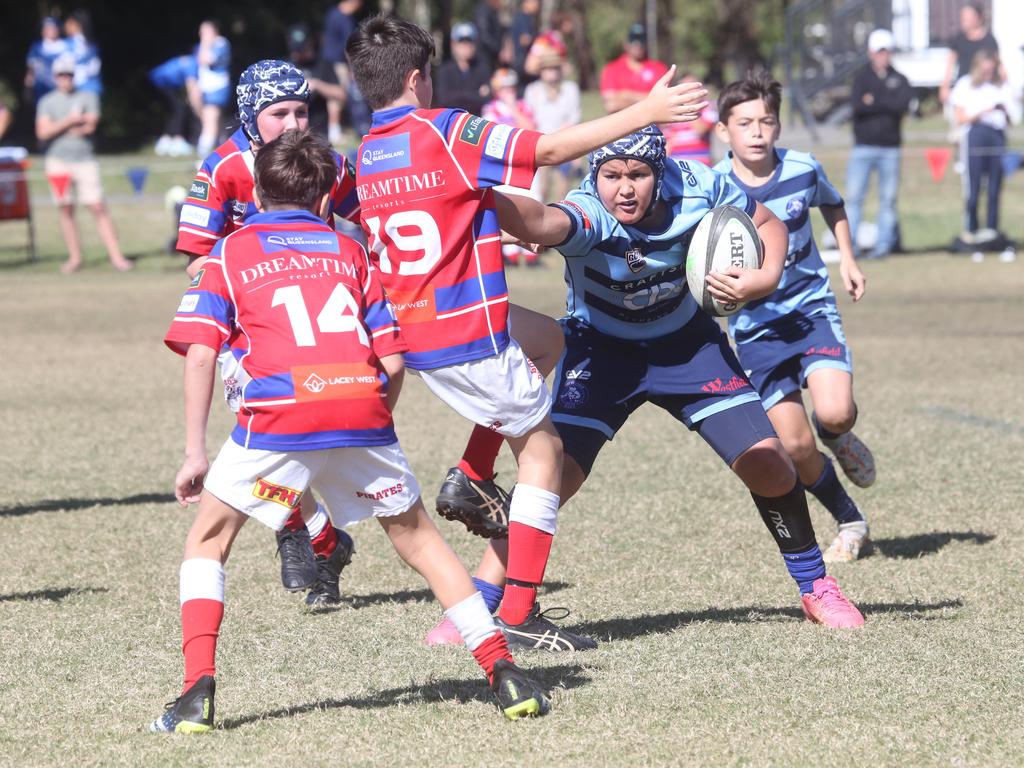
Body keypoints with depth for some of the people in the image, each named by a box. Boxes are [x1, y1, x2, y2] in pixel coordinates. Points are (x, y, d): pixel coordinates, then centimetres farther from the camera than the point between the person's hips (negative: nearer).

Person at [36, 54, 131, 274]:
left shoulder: (88, 97, 6)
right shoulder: (47, 101, 8)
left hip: (84, 159, -1)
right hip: (58, 160, 1)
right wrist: (70, 121, -13)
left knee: (98, 208, -8)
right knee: (65, 209, 2)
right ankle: (74, 258, 9)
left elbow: (90, 126, -7)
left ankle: (116, 256, -11)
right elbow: (43, 132, -5)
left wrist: (59, 128, -6)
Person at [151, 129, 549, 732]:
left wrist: (195, 454, 6)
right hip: (363, 406, 2)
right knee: (416, 534, 20)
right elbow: (393, 361, 16)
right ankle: (503, 670, 13)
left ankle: (199, 690, -1)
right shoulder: (349, 250, 24)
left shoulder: (232, 253, 18)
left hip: (280, 412, -2)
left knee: (210, 537, 15)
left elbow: (201, 354, 5)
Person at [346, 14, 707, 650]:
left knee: (546, 337, 30)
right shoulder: (445, 132, -16)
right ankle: (519, 614, 2)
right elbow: (552, 148, -17)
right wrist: (643, 113, -11)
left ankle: (469, 478, 17)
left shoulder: (364, 157, 6)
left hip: (412, 332, 8)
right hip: (469, 335, -8)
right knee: (544, 449, 7)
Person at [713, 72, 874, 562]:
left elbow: (833, 206, 17)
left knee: (835, 412, -23)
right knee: (795, 445, -8)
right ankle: (850, 523, 17)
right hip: (755, 325, -1)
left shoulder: (804, 171, -7)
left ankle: (837, 437, 16)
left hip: (811, 307, 1)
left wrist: (847, 259, 8)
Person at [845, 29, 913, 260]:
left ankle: (884, 244, 6)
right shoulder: (862, 76, 7)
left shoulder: (899, 80, 10)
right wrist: (888, 105, -10)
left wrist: (874, 101, -10)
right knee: (853, 195, -8)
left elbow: (904, 103, -9)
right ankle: (850, 243, -5)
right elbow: (857, 103, -10)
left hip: (889, 148, 1)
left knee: (888, 198, 1)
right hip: (863, 147, -1)